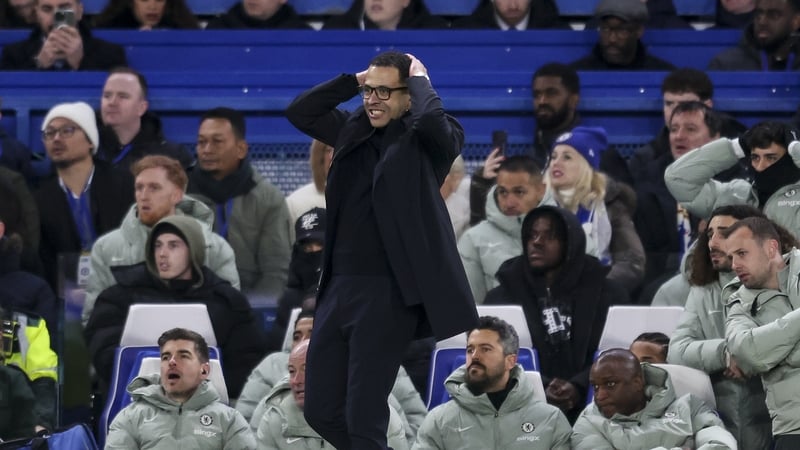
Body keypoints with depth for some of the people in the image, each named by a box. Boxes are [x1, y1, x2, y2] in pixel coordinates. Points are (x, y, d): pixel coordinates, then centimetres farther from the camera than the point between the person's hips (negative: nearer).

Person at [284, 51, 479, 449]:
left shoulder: (428, 142, -5)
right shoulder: (355, 130, 13)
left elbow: (432, 120, -27)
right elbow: (298, 112, 18)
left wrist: (420, 80, -7)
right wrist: (353, 81, 9)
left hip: (386, 293, -7)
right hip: (337, 289, 7)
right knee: (320, 410, 11)